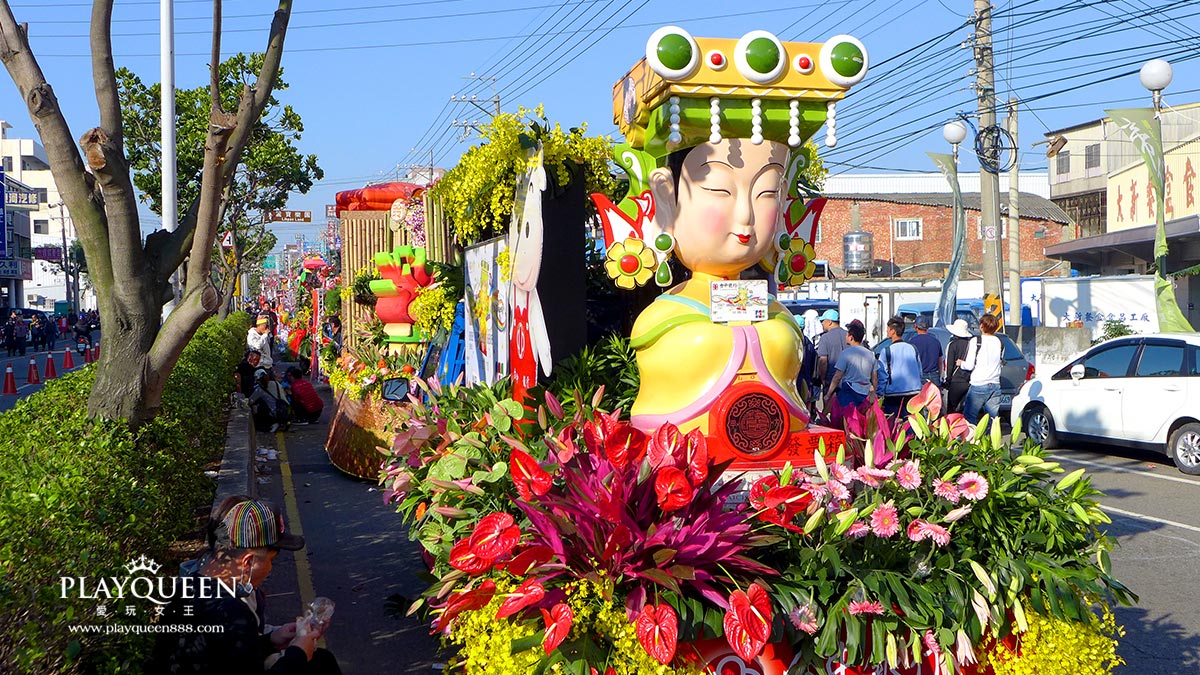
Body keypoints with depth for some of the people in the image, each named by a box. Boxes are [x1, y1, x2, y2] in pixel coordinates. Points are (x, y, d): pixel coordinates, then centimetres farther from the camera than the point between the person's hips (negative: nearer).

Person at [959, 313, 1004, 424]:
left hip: (978, 386, -5)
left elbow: (969, 365, -11)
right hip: (995, 386, 5)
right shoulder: (1000, 343, 8)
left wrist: (961, 363, 9)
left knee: (969, 417, 3)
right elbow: (1000, 360, 16)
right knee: (993, 418, 7)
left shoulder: (976, 341, -9)